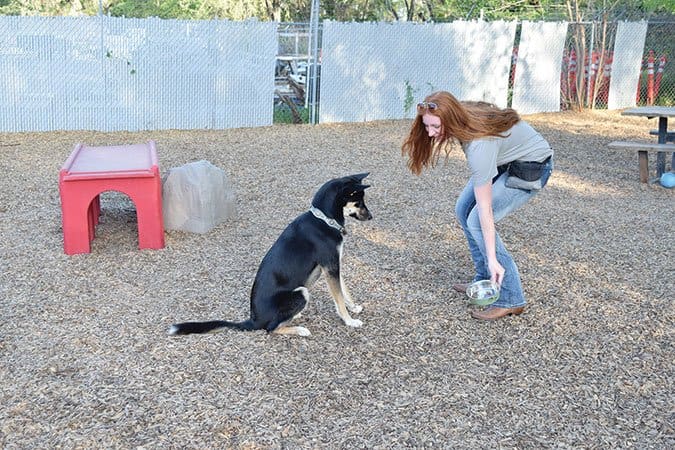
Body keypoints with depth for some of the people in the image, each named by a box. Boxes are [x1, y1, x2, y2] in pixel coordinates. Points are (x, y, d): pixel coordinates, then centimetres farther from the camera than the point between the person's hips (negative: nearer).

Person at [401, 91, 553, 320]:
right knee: (463, 209, 5)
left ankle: (509, 299, -11)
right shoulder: (462, 115, -17)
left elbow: (485, 210, -35)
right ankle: (484, 280, 14)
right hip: (505, 158, 9)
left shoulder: (479, 145, -37)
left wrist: (492, 258, -32)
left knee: (476, 221, -18)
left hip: (531, 166, -9)